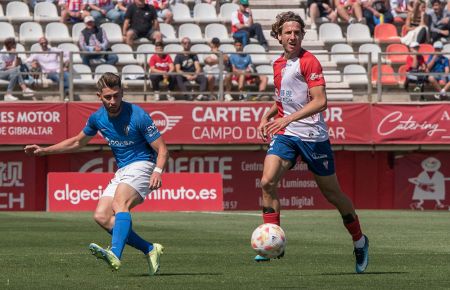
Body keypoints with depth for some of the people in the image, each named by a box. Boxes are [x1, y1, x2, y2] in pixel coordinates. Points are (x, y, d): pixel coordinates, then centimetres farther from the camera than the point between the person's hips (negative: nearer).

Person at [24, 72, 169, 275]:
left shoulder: (138, 116, -16)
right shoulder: (98, 118, 3)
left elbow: (162, 150, -14)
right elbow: (77, 142, 22)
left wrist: (157, 171, -33)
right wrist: (44, 150, 16)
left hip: (141, 165, -8)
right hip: (122, 171, 8)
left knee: (120, 202, -33)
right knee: (101, 216, -8)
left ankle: (115, 255, -53)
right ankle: (150, 250, -3)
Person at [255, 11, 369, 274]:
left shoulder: (309, 62, -12)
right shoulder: (279, 64, 11)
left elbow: (320, 101, -20)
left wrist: (288, 119, -28)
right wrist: (268, 116, 11)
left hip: (312, 134, -6)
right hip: (285, 134, 6)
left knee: (332, 193, 6)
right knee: (268, 181, -16)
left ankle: (360, 242, 25)